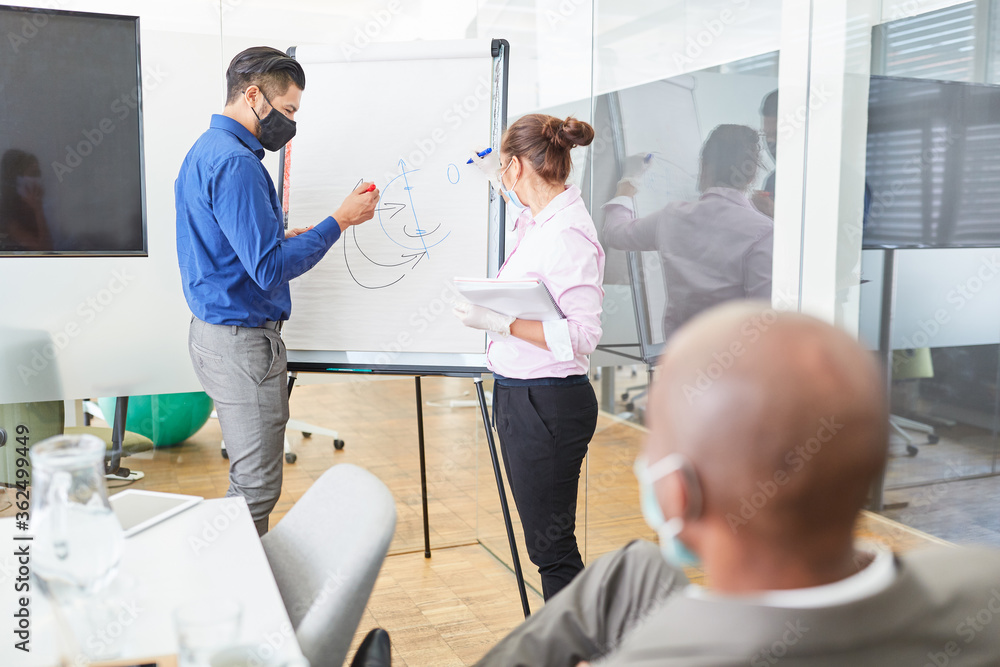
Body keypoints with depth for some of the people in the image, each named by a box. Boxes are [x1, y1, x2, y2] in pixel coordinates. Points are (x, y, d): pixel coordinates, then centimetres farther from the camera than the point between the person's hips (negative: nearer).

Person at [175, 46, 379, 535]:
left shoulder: (205, 151, 15)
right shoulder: (235, 163, -19)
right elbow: (269, 268, -24)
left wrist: (284, 237, 16)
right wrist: (340, 220, -17)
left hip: (215, 331, 11)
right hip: (243, 340, -11)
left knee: (250, 477, 20)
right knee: (256, 488, -1)